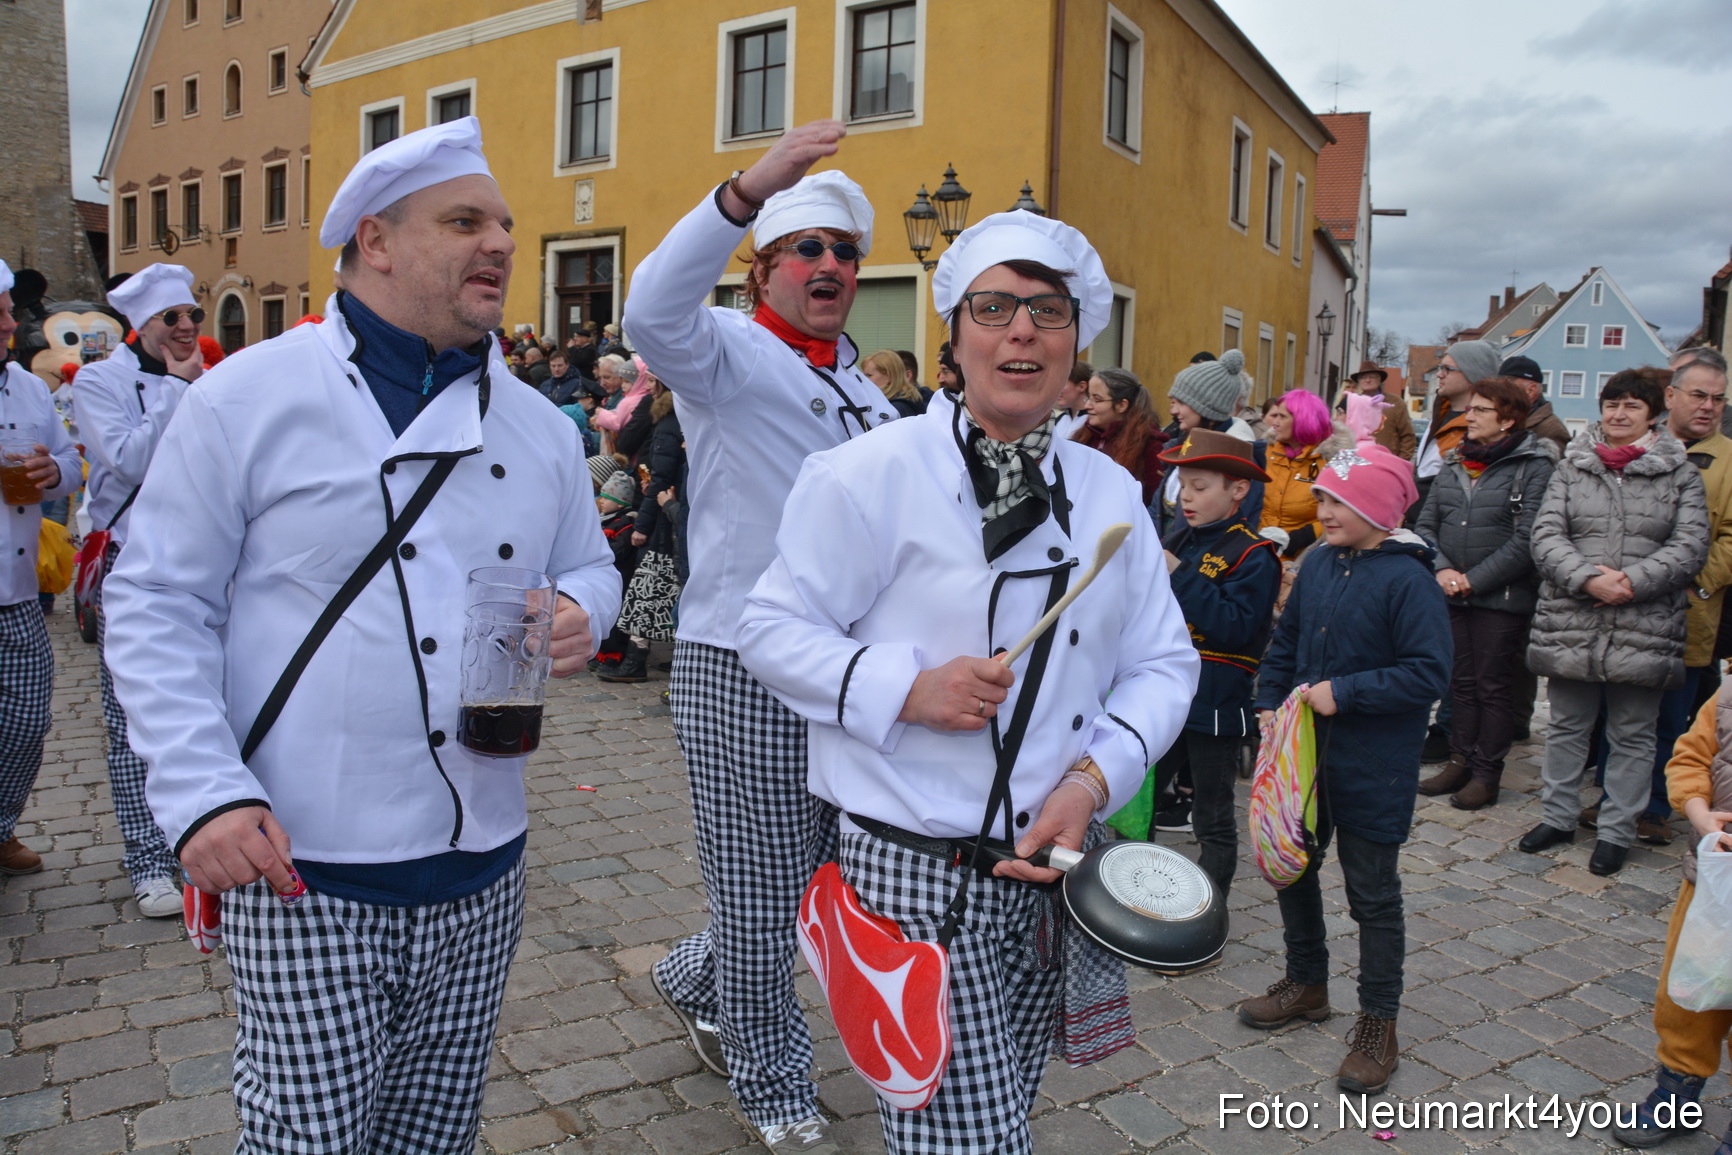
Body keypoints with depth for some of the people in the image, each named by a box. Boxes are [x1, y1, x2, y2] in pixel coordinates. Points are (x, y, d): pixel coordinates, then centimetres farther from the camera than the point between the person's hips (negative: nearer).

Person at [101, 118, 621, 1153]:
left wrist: (580, 612, -7)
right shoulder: (249, 396, -6)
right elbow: (156, 605, -5)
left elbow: (590, 567, 18)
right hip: (305, 877, -4)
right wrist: (204, 792, -15)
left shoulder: (539, 425, 8)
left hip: (481, 872, 5)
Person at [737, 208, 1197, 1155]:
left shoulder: (1111, 495, 7)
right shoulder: (871, 473, -9)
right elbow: (773, 628, -6)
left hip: (1053, 864, 6)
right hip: (914, 870, -5)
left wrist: (1091, 777, -9)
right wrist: (906, 688, -21)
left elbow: (1163, 663, 9)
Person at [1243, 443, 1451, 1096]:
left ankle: (1378, 1022, 24)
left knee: (1372, 893, 7)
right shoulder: (1318, 562, 2)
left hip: (1373, 769, -7)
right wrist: (1271, 703, 3)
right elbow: (1286, 640, 13)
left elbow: (1429, 674, -22)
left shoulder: (1406, 579, -17)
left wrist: (1343, 693, -21)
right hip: (1304, 753, 7)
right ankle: (1307, 983, 40)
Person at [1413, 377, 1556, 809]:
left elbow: (1527, 540, -15)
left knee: (1492, 687, 4)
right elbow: (1425, 524, 9)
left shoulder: (1534, 466, -8)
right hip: (1451, 595, 5)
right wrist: (1441, 569, -7)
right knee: (1461, 683, 13)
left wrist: (1474, 579, -15)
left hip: (1502, 598, -5)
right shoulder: (1455, 463, 10)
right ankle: (1460, 761, 24)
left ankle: (1487, 773, 14)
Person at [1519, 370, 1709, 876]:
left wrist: (1632, 582, -17)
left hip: (1645, 627, -1)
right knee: (1566, 727, 13)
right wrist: (1588, 579, -17)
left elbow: (1691, 545, -3)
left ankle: (1616, 831, 20)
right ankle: (1558, 816, 26)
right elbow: (1545, 535, -2)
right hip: (1570, 623, 1)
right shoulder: (1571, 468, 7)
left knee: (1632, 735, 8)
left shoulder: (1680, 474, 5)